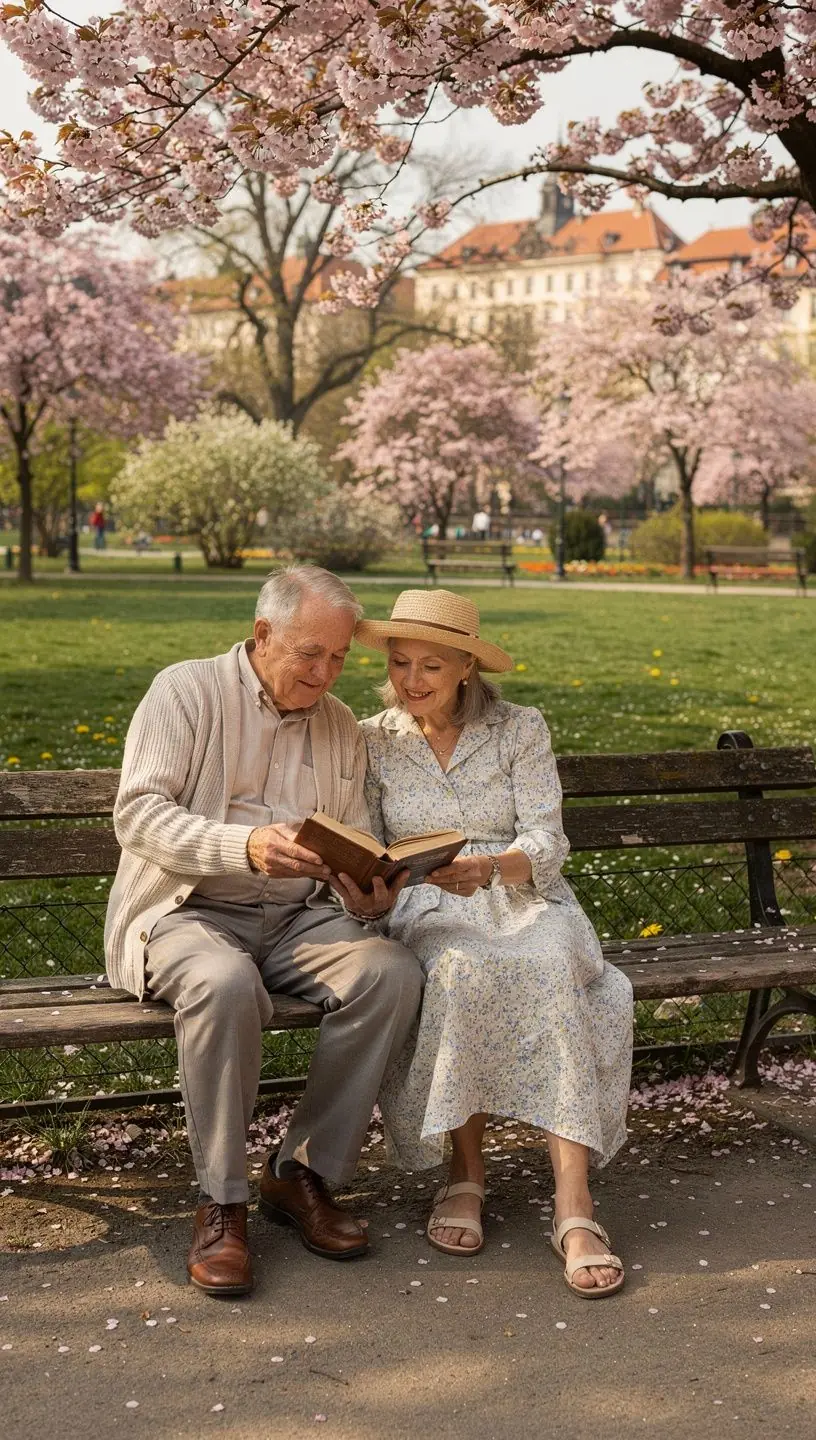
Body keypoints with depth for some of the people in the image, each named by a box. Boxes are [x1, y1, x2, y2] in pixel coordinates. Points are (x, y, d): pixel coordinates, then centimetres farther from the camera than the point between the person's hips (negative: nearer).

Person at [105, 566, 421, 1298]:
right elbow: (137, 815, -13)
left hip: (297, 918, 5)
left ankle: (304, 1172, -11)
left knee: (393, 971, -25)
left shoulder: (341, 725, 15)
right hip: (189, 910, -4)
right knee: (225, 984, -38)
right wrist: (246, 846, -29)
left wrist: (371, 891, -11)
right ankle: (221, 1204, -21)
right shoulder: (186, 690, -2)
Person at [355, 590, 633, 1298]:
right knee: (460, 972, -37)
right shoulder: (371, 741, 9)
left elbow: (547, 843, -5)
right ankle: (467, 1173, -22)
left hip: (523, 901, 0)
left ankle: (575, 1205, -39)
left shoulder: (520, 729, 5)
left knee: (554, 972, -35)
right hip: (424, 913, 0)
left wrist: (488, 868, -26)